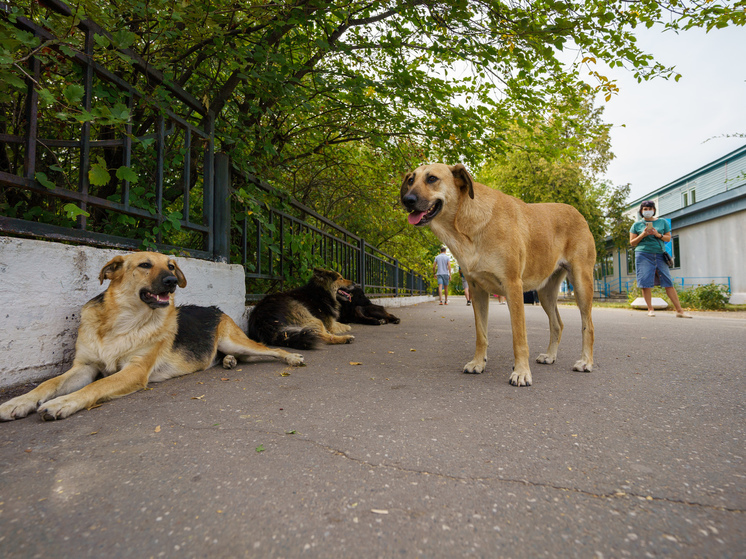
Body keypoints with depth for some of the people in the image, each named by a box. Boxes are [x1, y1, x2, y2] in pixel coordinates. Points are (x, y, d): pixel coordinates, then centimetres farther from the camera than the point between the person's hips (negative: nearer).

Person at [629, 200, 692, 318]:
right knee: (646, 283, -5)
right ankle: (650, 309, 4)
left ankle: (680, 311, 2)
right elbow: (632, 243, 7)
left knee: (669, 283, -1)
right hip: (643, 254, -1)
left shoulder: (663, 222, 13)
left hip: (660, 255, 2)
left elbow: (668, 238, 13)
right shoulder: (636, 225, 8)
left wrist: (659, 235, -7)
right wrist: (643, 235, -9)